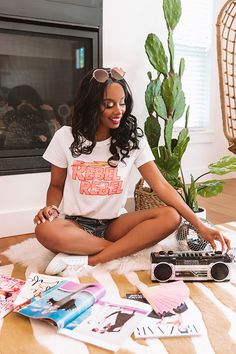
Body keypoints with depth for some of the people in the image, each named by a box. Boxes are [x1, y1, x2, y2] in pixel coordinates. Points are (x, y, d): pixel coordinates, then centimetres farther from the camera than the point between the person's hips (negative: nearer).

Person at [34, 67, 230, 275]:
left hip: (114, 224, 2)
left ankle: (89, 260, -25)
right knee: (45, 231, -35)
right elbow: (56, 186, 7)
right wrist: (51, 207, -17)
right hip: (77, 224, -1)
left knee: (170, 217, -23)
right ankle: (125, 248, -19)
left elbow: (161, 186, -7)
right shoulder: (66, 137, -4)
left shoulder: (132, 138, -3)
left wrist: (199, 225, -16)